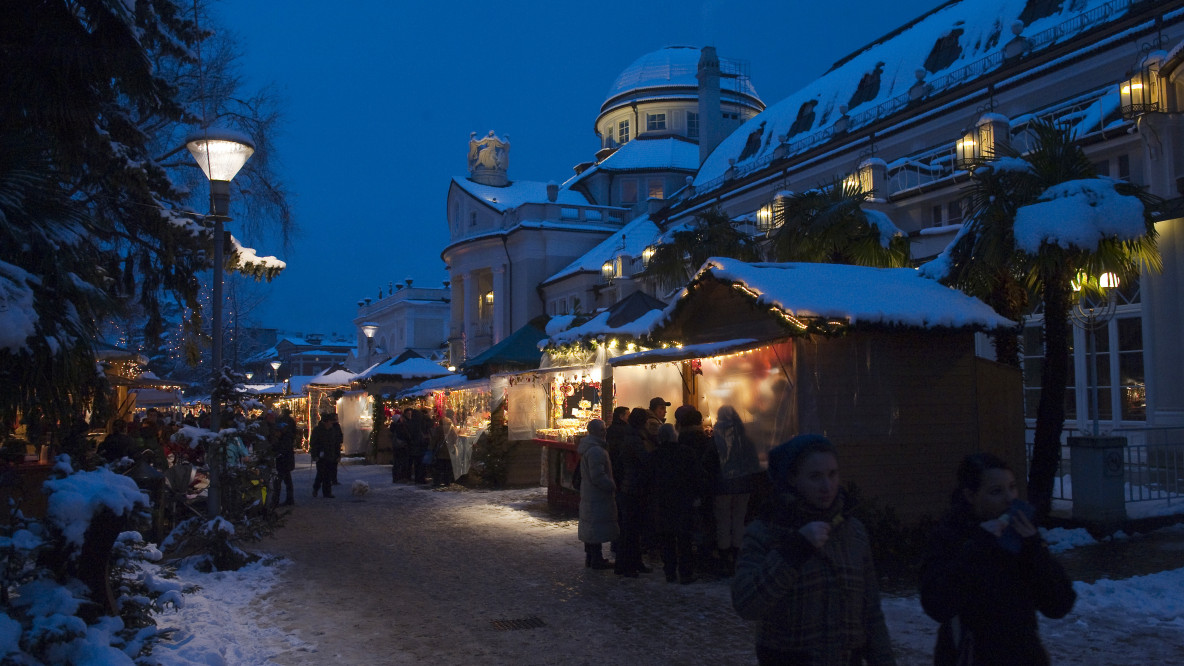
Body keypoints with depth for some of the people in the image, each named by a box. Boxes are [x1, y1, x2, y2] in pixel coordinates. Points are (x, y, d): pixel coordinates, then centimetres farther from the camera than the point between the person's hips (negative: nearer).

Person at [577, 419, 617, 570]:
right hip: (598, 497, -10)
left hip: (588, 494, 10)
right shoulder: (596, 451, -22)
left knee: (591, 527, 17)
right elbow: (598, 477, -25)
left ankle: (590, 557, 26)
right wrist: (613, 487, -15)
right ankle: (596, 559, 4)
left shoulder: (587, 447, 11)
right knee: (598, 528, -3)